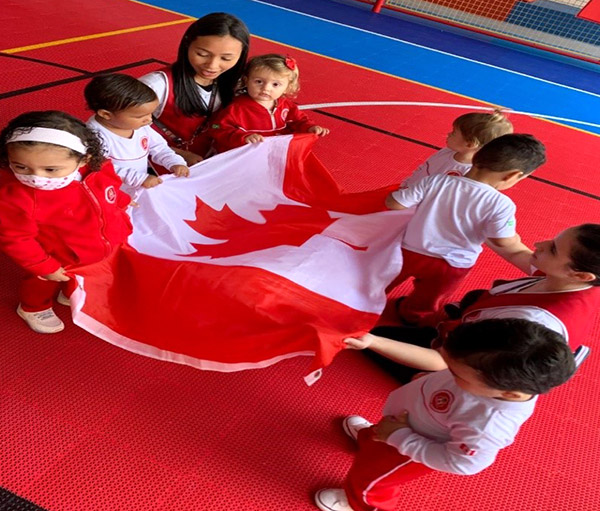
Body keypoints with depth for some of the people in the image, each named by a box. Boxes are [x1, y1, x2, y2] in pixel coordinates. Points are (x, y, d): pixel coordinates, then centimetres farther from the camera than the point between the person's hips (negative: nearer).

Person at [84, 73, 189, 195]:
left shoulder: (141, 127, 0)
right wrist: (140, 178, -29)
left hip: (141, 191, 6)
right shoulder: (96, 136, -22)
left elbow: (158, 147, 14)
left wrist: (174, 162, -4)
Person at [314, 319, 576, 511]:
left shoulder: (485, 425, -47)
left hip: (413, 447, -5)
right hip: (412, 416, 6)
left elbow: (459, 464, -32)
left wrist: (398, 438, -26)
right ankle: (371, 437, 74)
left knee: (369, 475, 26)